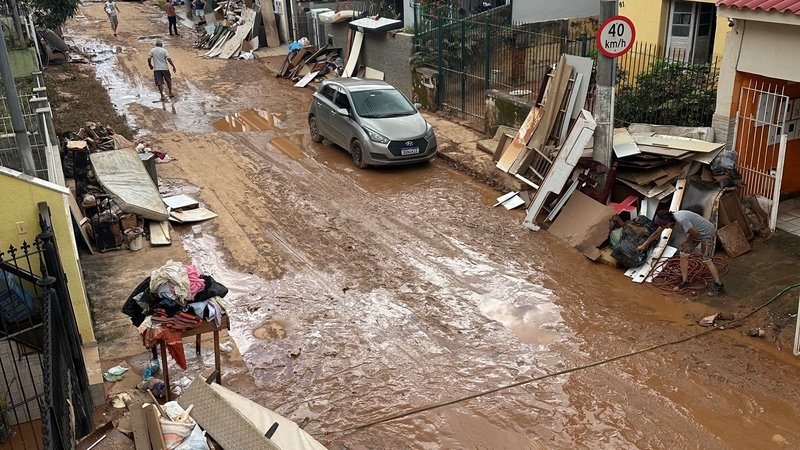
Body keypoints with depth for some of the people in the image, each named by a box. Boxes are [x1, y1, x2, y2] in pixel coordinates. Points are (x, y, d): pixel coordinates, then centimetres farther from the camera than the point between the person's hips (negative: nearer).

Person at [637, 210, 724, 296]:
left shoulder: (681, 220, -38)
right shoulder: (667, 220, -10)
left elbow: (694, 232, -26)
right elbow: (656, 233, 4)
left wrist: (688, 242, -8)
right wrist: (644, 245, 11)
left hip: (707, 233, -8)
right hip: (695, 233, 8)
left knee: (707, 260, -10)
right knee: (683, 255, 2)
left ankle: (718, 286, -1)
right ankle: (685, 282, 12)